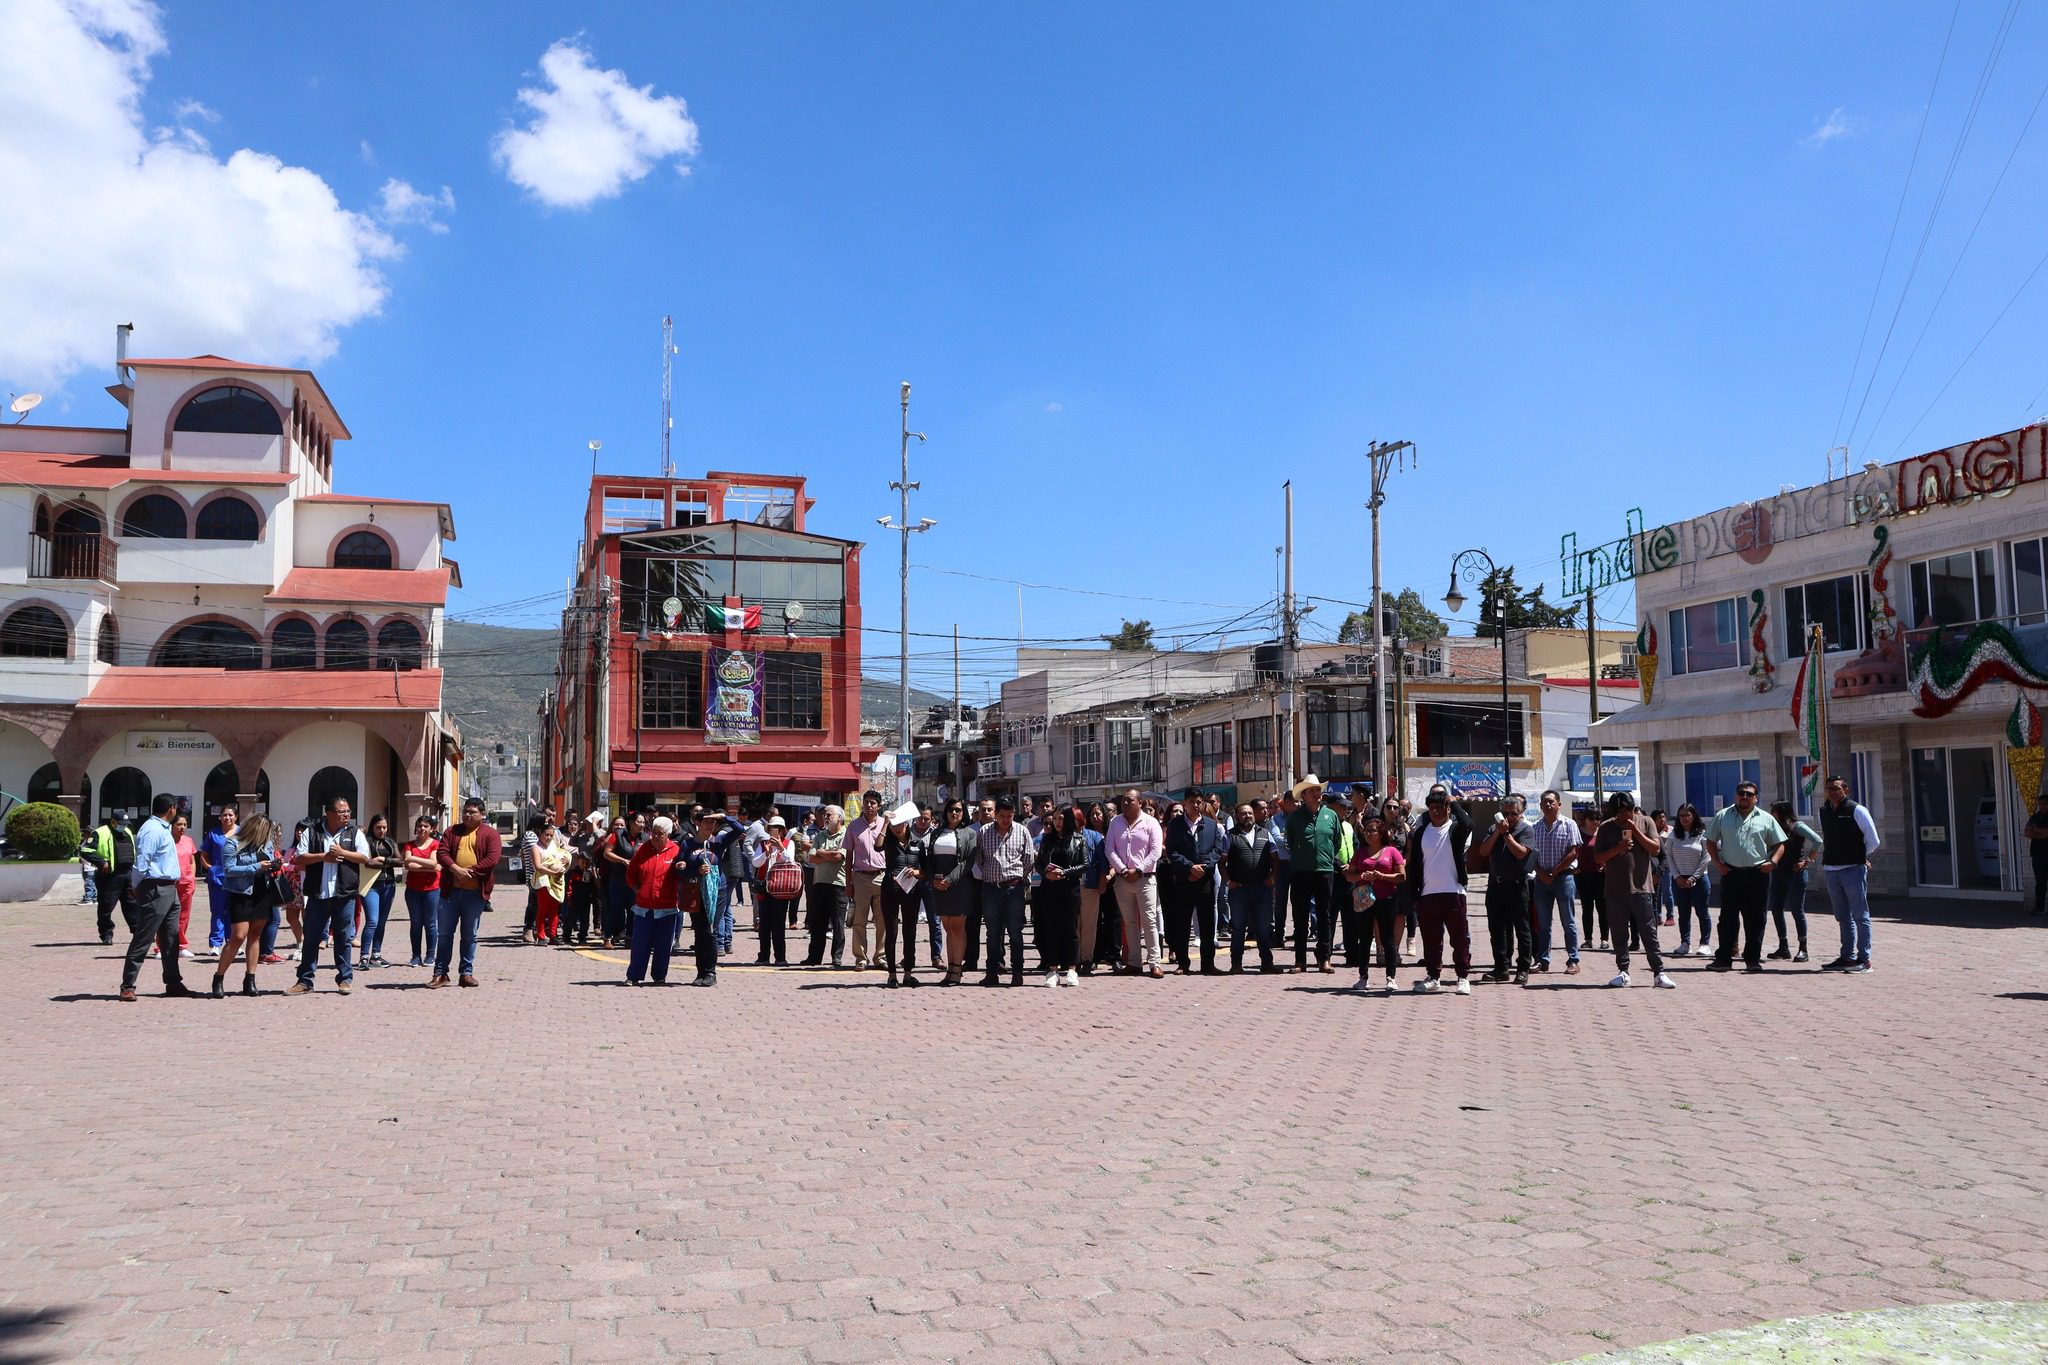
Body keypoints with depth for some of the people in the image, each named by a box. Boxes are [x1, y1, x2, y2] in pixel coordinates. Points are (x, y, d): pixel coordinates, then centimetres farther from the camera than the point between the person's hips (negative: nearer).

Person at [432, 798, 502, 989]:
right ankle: (440, 973, 11)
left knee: (470, 935, 6)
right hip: (451, 890, 3)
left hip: (475, 893, -2)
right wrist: (456, 869, -17)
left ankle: (467, 973, 14)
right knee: (445, 933, 5)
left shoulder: (490, 834, 1)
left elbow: (492, 859, -10)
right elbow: (442, 853, 0)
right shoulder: (452, 832, 12)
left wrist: (469, 871, -16)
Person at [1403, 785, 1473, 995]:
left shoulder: (1455, 829, 1)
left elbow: (1467, 823, -25)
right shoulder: (1421, 832, 11)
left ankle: (1463, 977, 8)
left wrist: (1452, 802, -16)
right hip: (1427, 894, 4)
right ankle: (1433, 977, 18)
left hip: (1453, 893, -4)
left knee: (1460, 938, 1)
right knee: (1431, 939, 9)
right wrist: (1414, 894, 6)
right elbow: (1413, 864, 11)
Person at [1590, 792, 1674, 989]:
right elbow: (1598, 858, 3)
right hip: (1615, 890, 2)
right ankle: (1623, 971, 15)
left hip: (1641, 887, -2)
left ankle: (1659, 973, 4)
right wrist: (1617, 849, -13)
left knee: (1649, 933, 0)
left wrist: (1635, 830, -12)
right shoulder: (1606, 827, 6)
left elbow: (1655, 848, -6)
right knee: (1619, 934, 6)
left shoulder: (1645, 822, 4)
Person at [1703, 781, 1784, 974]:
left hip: (1758, 873, 0)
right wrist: (1717, 863, 0)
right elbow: (1710, 841, 12)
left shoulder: (1766, 819, 7)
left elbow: (1779, 844, 10)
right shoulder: (1723, 816, 8)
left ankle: (1753, 959, 12)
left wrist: (1773, 862, -7)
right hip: (1731, 873, 0)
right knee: (1728, 917, 1)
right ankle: (1723, 959, 4)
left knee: (1755, 919, 4)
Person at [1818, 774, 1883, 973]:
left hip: (1853, 869, -6)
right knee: (1843, 918, 12)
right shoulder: (1823, 811, 10)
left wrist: (1859, 857, 6)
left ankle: (1864, 959, -2)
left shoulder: (1857, 810, -8)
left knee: (1860, 916, -4)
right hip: (1831, 870, 6)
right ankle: (1848, 957, 19)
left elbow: (1874, 841, -4)